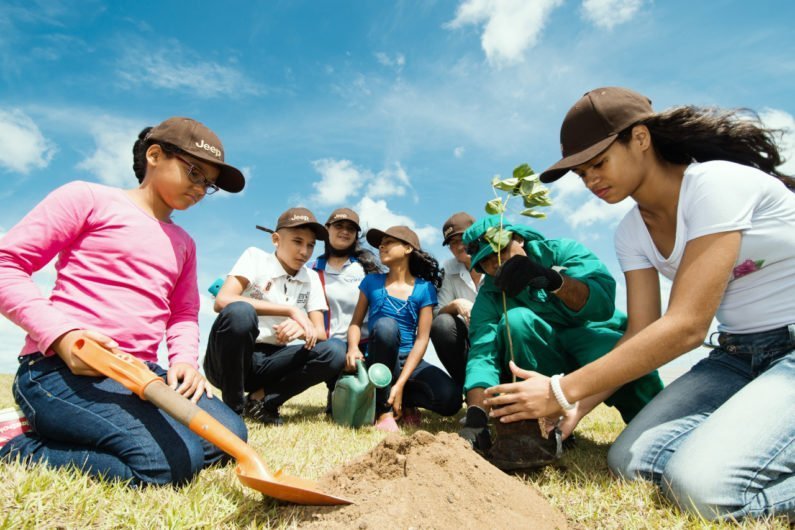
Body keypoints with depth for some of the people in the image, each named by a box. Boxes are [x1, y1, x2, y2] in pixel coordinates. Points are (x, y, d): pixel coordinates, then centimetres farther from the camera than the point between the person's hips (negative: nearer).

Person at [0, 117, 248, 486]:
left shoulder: (183, 243, 21)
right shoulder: (88, 198, 3)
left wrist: (185, 360, 2)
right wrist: (59, 333, -17)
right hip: (62, 368, -7)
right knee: (174, 462, -27)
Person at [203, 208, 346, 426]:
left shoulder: (311, 279, 5)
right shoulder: (255, 257, -7)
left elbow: (320, 333, -2)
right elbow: (222, 301, -24)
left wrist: (302, 328, -28)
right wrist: (291, 310, -26)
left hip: (271, 362, 4)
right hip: (228, 360, -4)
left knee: (334, 351, -18)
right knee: (240, 311, -34)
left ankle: (261, 400, -4)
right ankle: (233, 407, -13)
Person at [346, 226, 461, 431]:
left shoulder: (424, 289, -1)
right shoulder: (371, 282, 3)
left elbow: (422, 339, -8)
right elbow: (356, 322, 4)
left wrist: (400, 384, -18)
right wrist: (353, 348, -20)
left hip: (408, 360, 0)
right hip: (378, 360, 0)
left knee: (450, 399, -26)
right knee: (385, 325, -34)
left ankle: (403, 401, 6)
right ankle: (383, 410, -20)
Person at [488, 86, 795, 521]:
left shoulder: (717, 183, -20)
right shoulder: (631, 233, 2)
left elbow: (685, 326, -26)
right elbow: (641, 332, -2)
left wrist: (564, 391, -26)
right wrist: (572, 409, -14)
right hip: (737, 355, 7)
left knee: (705, 482, -28)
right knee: (630, 459, -11)